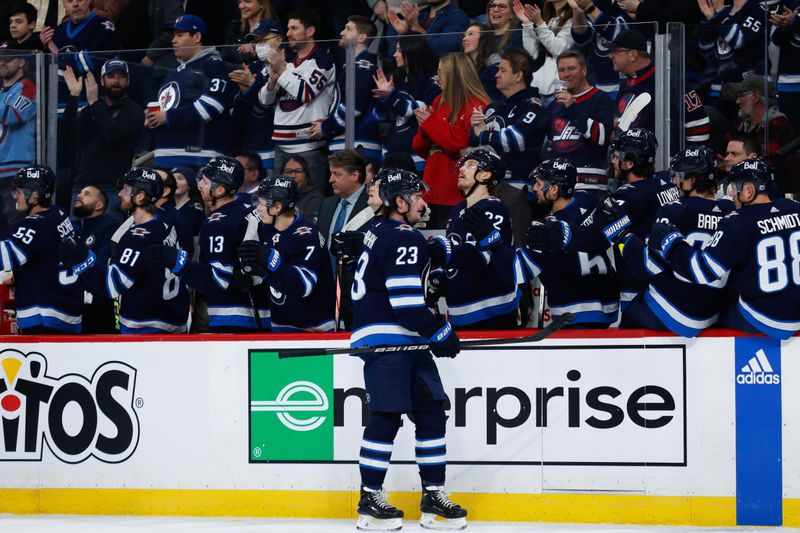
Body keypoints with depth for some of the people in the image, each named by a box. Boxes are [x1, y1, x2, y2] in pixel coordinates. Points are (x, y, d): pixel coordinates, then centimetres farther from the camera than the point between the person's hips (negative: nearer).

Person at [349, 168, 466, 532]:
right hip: (385, 339, -10)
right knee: (387, 417, -7)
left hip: (407, 342, 10)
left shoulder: (380, 231, 17)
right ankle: (370, 501, -1)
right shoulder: (404, 239, -15)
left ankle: (433, 496, 10)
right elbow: (407, 301, -20)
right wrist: (439, 334, -12)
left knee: (431, 412, 8)